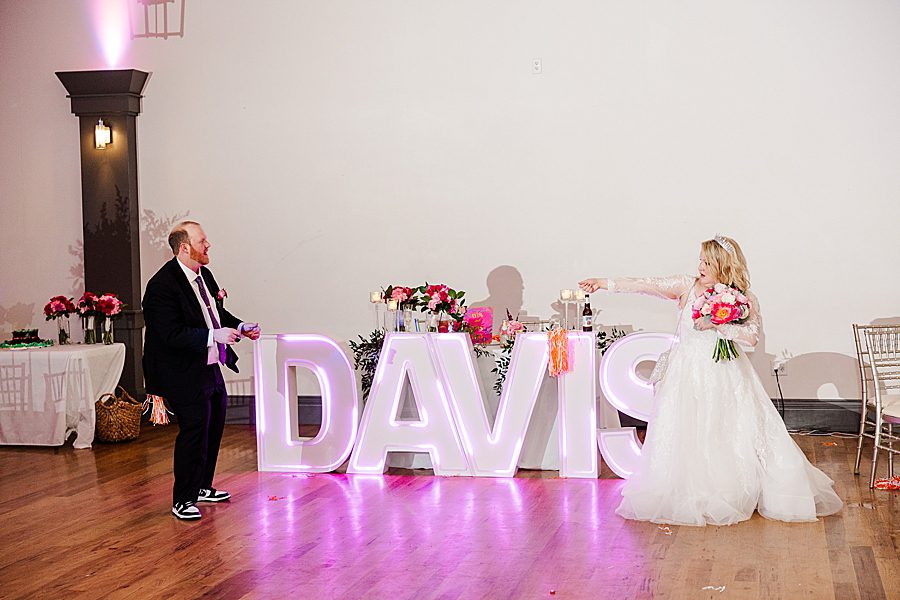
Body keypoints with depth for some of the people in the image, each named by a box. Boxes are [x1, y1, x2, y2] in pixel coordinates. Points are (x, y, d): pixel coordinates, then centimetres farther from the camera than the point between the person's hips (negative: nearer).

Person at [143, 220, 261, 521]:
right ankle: (182, 501, 7)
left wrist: (240, 327, 2)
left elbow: (218, 313, 20)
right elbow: (172, 334, -26)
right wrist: (214, 335, -28)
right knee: (194, 431, -7)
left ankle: (202, 487, 36)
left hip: (211, 369, 10)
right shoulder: (162, 285, -20)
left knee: (214, 427, 19)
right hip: (185, 375, -9)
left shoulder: (204, 275, 7)